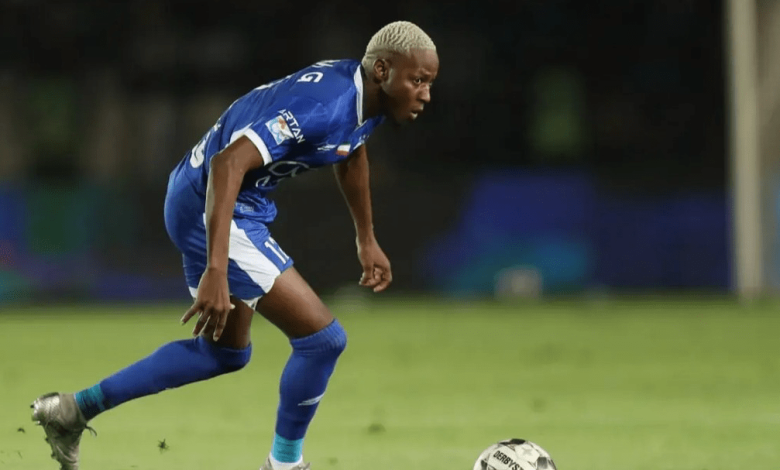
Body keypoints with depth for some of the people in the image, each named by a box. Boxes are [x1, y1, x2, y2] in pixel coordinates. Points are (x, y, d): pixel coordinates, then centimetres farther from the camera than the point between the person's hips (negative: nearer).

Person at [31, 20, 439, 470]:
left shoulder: (367, 95, 0)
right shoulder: (321, 107, -29)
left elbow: (351, 153, 25)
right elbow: (228, 164, -37)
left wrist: (367, 239, 31)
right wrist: (216, 272, -41)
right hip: (210, 208, -10)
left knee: (227, 351, 24)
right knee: (322, 337, -11)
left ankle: (76, 408, 29)